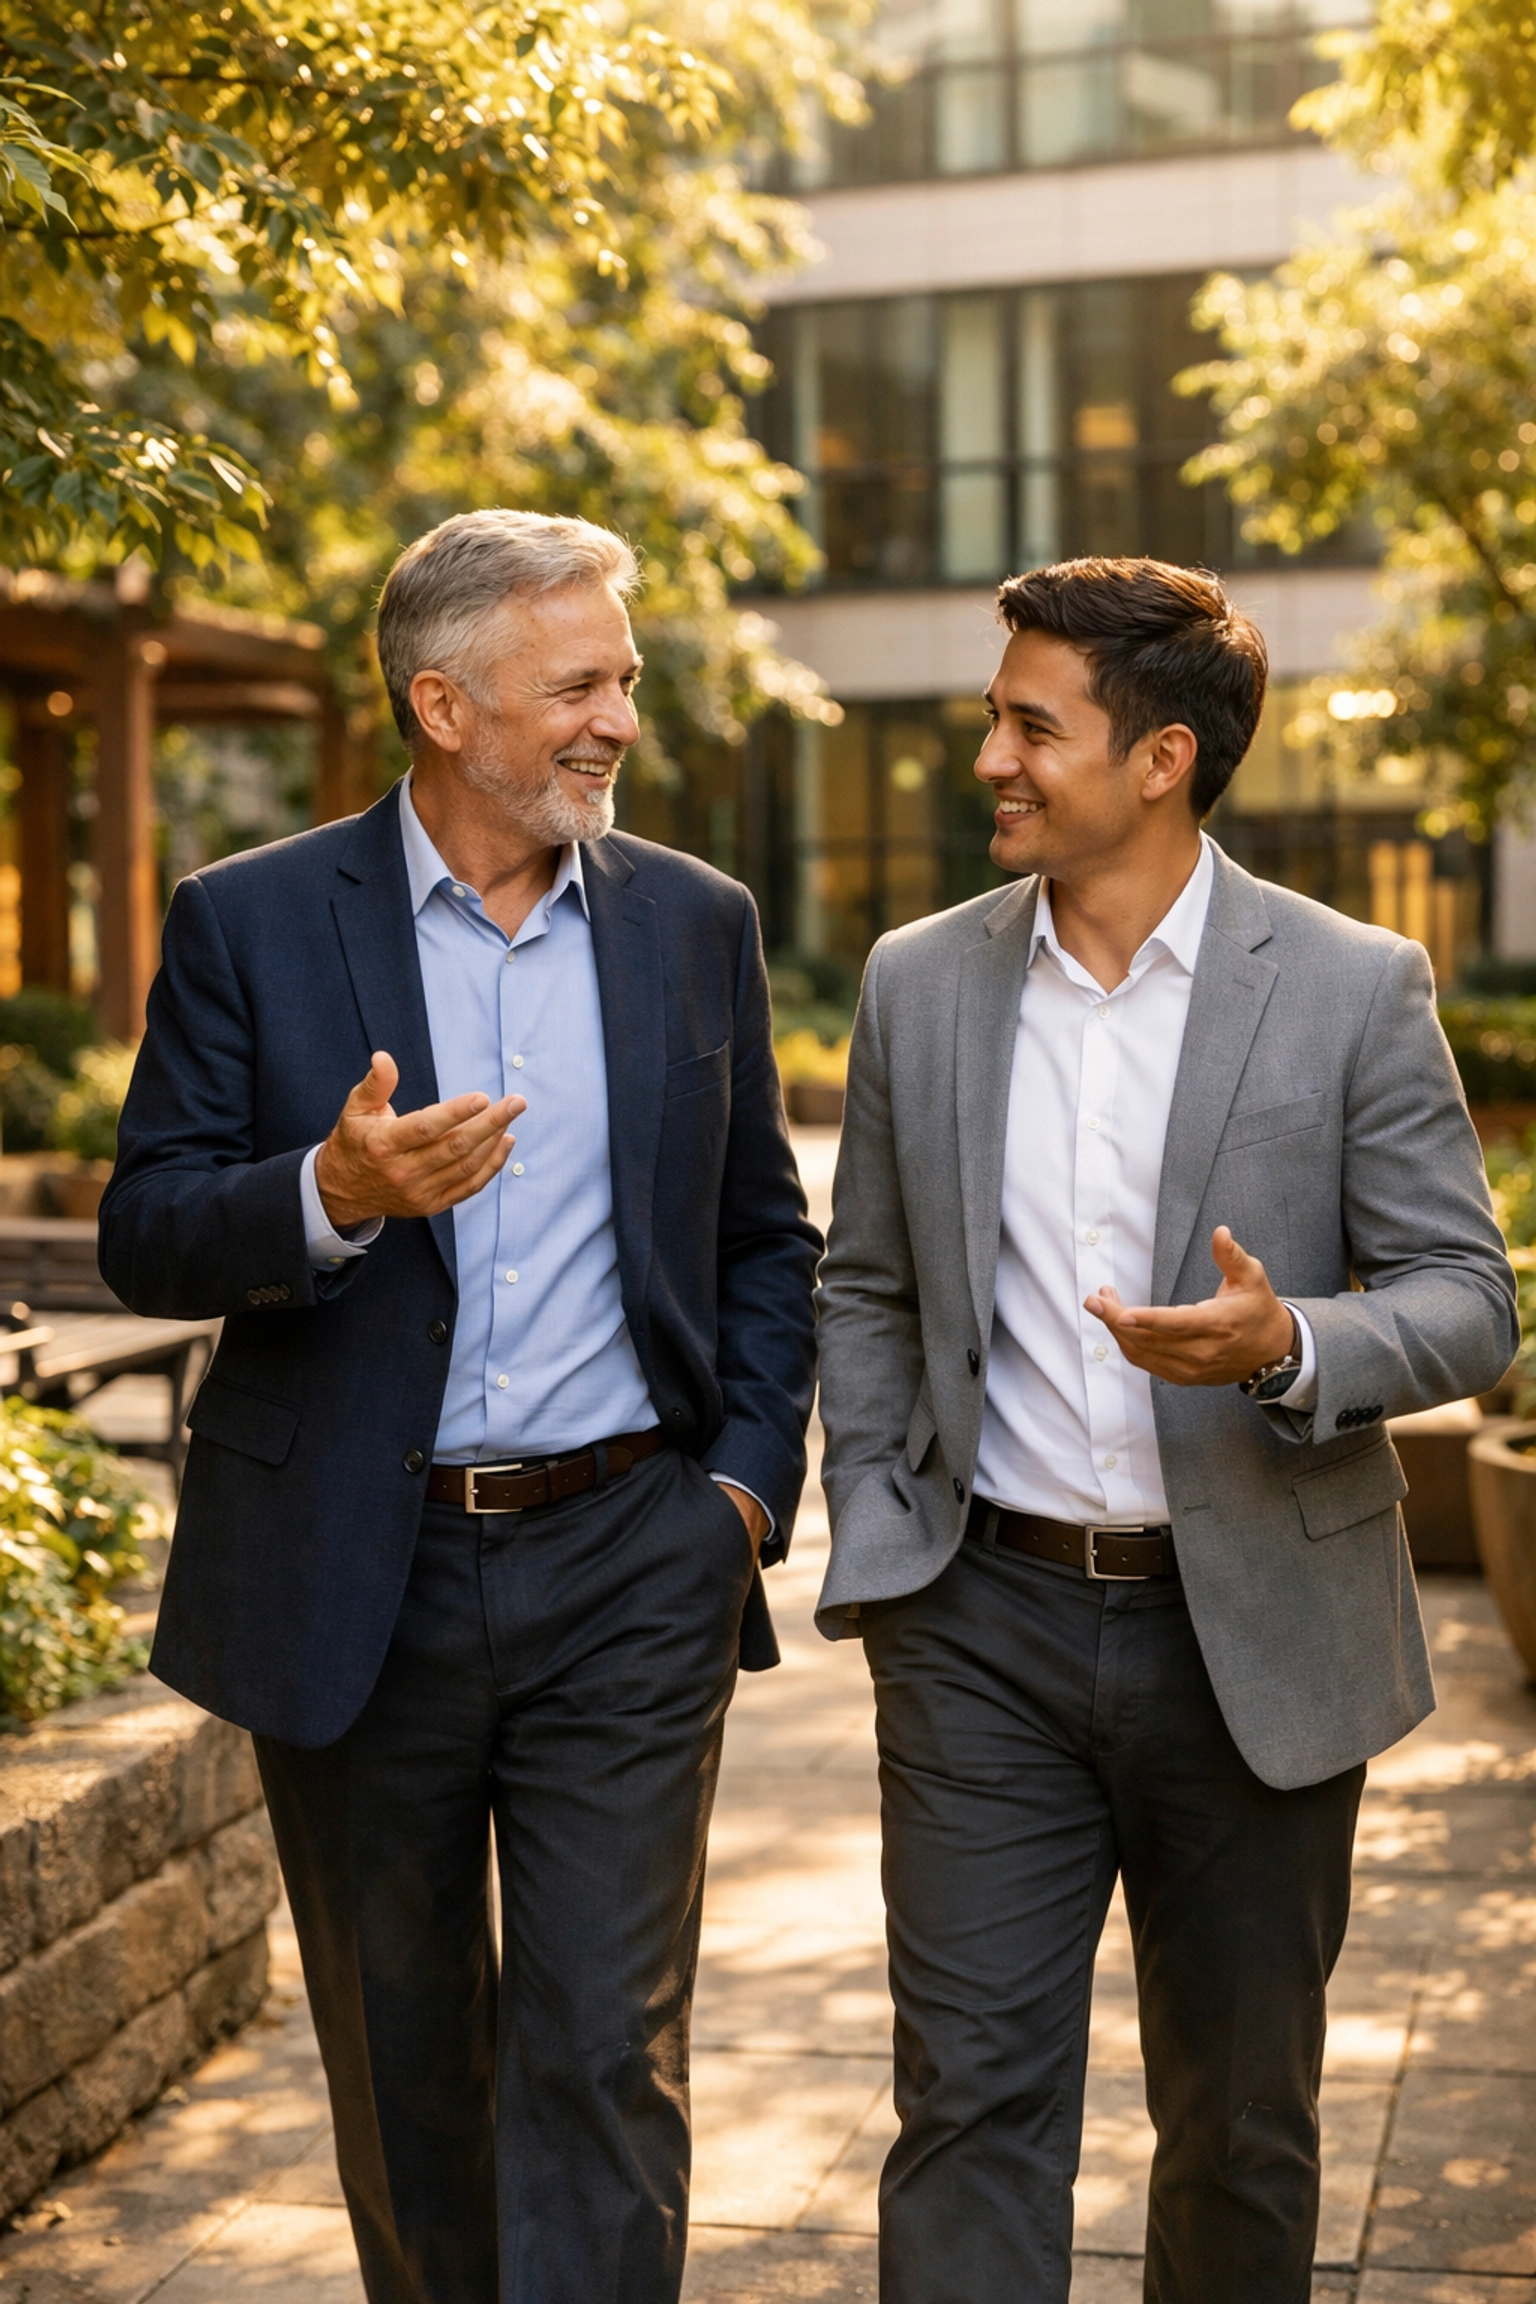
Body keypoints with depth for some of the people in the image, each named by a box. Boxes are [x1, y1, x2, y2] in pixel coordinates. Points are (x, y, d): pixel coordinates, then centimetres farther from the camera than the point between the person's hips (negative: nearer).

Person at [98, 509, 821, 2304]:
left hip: (626, 1567, 1)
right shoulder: (252, 924, -2)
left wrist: (751, 1472, 1)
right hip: (353, 1577, 0)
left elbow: (766, 1234, 13)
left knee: (608, 2053, -3)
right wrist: (334, 1192, -24)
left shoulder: (696, 924, 6)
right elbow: (144, 1235, -4)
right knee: (404, 2059, 16)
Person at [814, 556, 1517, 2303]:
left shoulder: (1353, 990, -5)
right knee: (971, 2093, -1)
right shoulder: (919, 982, 4)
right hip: (988, 1632, 1)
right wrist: (872, 1561, 4)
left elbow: (1470, 1303, -4)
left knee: (1241, 2124, 14)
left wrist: (1289, 1345, -25)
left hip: (1254, 1634, -1)